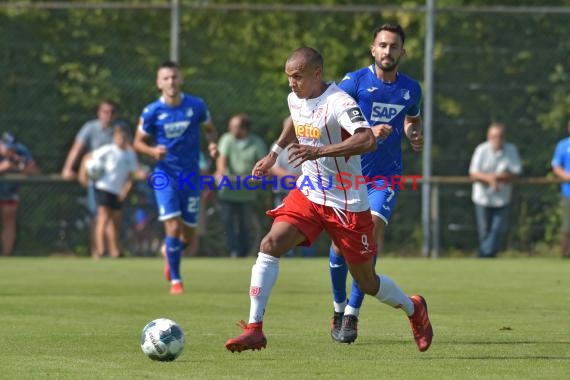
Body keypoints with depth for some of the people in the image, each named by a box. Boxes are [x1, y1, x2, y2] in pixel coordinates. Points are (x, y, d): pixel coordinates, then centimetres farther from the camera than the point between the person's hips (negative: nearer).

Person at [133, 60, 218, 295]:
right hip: (165, 176, -2)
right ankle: (175, 280, -3)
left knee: (188, 235, 7)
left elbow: (210, 129, 12)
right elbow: (138, 142, 3)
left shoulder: (197, 106, -3)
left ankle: (169, 252, 42)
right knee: (173, 227, -16)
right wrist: (152, 150, -18)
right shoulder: (152, 112, -6)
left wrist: (212, 144, -10)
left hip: (191, 176, 2)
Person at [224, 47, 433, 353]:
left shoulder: (338, 103, -23)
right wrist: (274, 153, 25)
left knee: (366, 281, 8)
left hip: (347, 204, -6)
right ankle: (254, 329, -17)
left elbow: (368, 140, -39)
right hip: (308, 194, 6)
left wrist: (319, 151, -46)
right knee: (270, 245, -18)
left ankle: (413, 309, 39)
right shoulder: (295, 99, 3)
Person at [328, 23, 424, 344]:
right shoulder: (355, 81, -6)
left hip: (386, 176, 1)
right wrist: (369, 132, -23)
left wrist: (416, 136, 4)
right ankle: (339, 306, 22)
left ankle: (352, 313, -12)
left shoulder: (411, 89, 6)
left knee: (372, 233, -18)